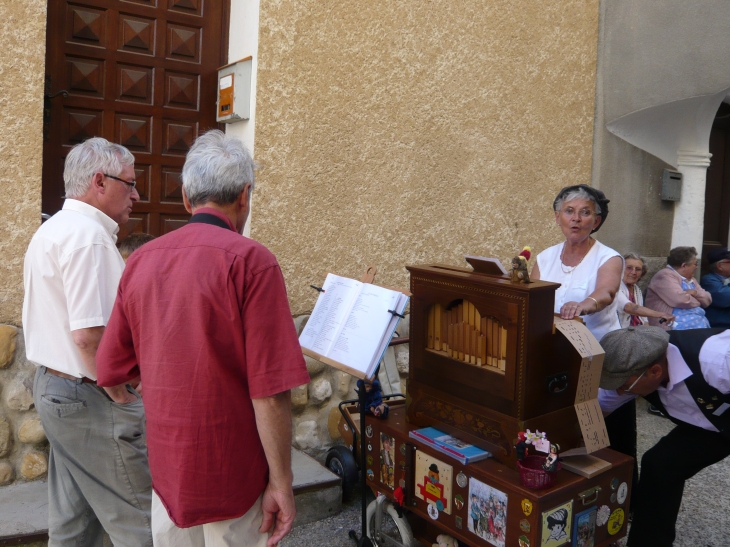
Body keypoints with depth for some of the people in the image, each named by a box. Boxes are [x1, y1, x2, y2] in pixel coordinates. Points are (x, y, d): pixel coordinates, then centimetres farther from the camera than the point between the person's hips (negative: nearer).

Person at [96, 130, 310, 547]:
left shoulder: (142, 260, -1)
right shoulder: (252, 261, -18)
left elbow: (111, 368, 6)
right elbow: (270, 392, -22)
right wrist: (281, 482, -12)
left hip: (164, 469, 6)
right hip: (230, 477, -5)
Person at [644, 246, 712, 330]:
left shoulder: (690, 279, 22)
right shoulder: (665, 276, -8)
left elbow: (708, 300, 18)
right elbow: (681, 300, -20)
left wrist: (695, 292, -3)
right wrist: (698, 301, 1)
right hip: (675, 324, -9)